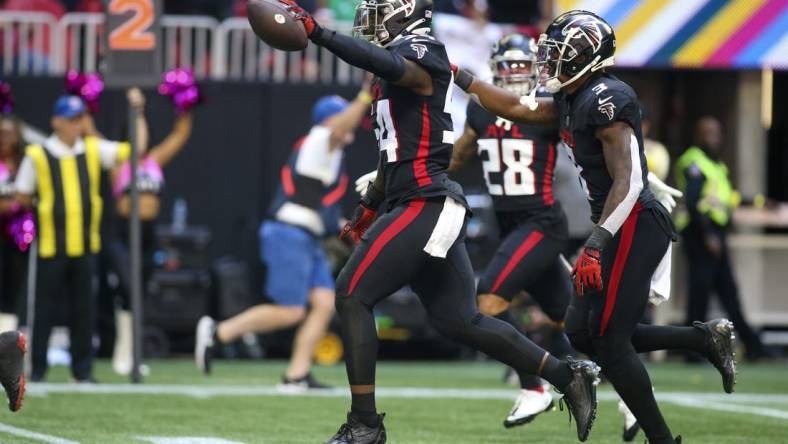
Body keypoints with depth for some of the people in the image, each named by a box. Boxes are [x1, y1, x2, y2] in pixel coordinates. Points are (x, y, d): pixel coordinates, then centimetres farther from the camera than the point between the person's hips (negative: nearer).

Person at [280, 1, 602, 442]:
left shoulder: (422, 53, -9)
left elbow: (385, 64, -35)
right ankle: (569, 376, 15)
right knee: (460, 319, 11)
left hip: (424, 205, -10)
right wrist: (371, 204, 32)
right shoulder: (400, 60, 19)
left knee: (353, 297, -9)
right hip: (428, 206, 10)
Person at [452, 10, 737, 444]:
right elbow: (516, 108, 26)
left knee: (609, 342, -8)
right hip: (618, 229, 10)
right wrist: (461, 78, 23)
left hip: (634, 227, -10)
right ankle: (704, 338, 14)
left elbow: (628, 181, -22)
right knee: (582, 334, 10)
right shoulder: (572, 101, 13)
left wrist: (596, 244, -27)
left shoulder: (606, 99, -16)